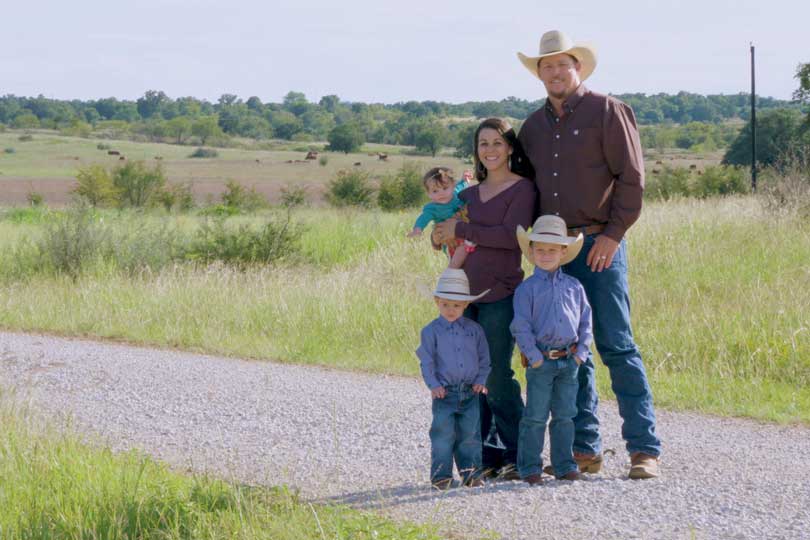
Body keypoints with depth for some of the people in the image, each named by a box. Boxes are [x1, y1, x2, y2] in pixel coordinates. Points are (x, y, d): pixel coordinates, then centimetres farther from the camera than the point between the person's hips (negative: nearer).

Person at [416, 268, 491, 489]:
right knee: (443, 434, -4)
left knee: (470, 434, 4)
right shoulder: (432, 331, 0)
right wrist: (433, 385, -10)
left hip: (471, 392, 2)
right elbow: (426, 361, 0)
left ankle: (470, 471, 12)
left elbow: (484, 358, 12)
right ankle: (441, 475, 1)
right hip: (445, 392, -2)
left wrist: (481, 380, 0)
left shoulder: (474, 330, 7)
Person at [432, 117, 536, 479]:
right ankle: (486, 456, 10)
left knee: (496, 375, -8)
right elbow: (441, 235, 24)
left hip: (500, 296, -6)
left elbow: (512, 236, -15)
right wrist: (440, 236, 2)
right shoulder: (469, 194, 17)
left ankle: (516, 456, 1)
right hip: (465, 295, 6)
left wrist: (461, 230, -12)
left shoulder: (522, 188, -2)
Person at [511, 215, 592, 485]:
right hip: (541, 361, -3)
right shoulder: (527, 288, -3)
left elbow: (585, 322, 11)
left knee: (565, 416, 9)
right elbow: (520, 326, -7)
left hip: (569, 361, 3)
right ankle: (530, 467, 6)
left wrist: (581, 353, 1)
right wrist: (534, 356, -12)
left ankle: (564, 465, 16)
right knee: (535, 417, 0)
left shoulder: (573, 286, 8)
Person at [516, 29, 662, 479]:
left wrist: (613, 234, -11)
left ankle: (643, 448, -5)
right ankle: (585, 449, 11)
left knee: (616, 345, -8)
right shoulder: (533, 126, 15)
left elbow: (631, 177, -6)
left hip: (599, 245, -6)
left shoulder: (606, 111, -2)